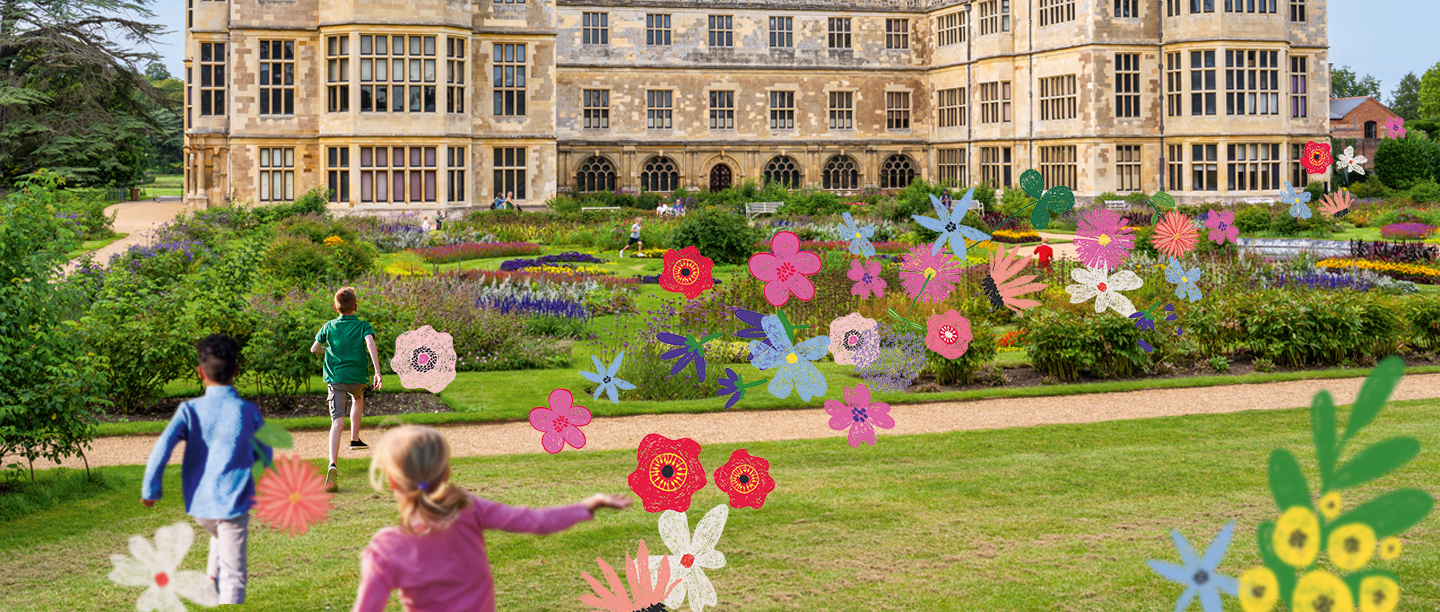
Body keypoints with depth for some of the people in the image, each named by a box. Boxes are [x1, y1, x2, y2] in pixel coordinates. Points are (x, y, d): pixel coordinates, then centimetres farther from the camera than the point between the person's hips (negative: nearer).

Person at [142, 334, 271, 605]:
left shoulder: (190, 409, -5)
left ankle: (211, 584, 27)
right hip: (233, 502, -3)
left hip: (199, 502, 3)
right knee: (233, 575, 0)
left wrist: (150, 489, -5)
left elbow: (162, 446, -15)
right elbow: (266, 456, 5)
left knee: (219, 537, 36)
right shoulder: (248, 412, -6)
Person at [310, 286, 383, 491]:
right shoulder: (363, 326, -1)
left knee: (338, 422, -8)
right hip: (356, 377, 0)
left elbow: (313, 348, 13)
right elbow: (370, 343, -19)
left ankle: (333, 465, -26)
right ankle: (355, 439, 40)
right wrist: (377, 372, -23)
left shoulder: (329, 326, 6)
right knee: (358, 398, 36)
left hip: (334, 378, 0)